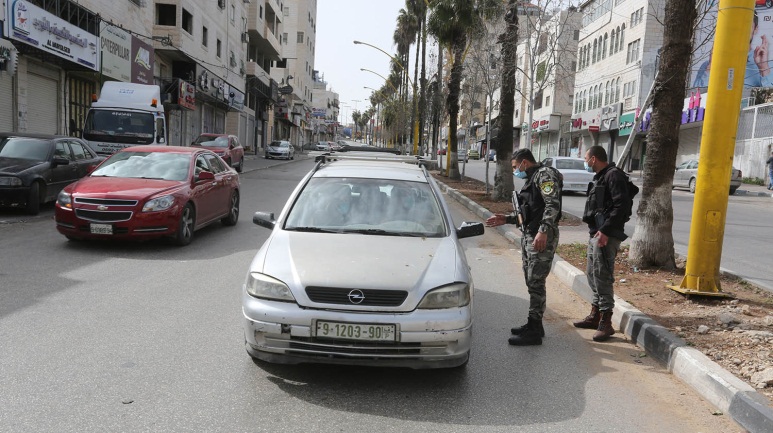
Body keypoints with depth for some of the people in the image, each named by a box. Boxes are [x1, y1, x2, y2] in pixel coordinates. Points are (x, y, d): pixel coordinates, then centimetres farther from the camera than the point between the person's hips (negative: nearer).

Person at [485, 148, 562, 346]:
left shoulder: (545, 174, -7)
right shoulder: (532, 179, 23)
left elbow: (553, 204, -20)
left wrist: (543, 231, -29)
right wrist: (506, 219, 19)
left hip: (542, 238, -10)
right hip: (528, 236, 10)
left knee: (536, 283, -7)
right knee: (531, 282, 13)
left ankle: (534, 331, -2)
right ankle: (533, 325, 23)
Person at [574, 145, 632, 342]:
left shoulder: (614, 175, -12)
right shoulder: (600, 177, 19)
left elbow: (622, 205, -22)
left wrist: (605, 230, -25)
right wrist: (596, 231, 13)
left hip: (606, 236, -11)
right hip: (596, 234, 11)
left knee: (602, 277, -10)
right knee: (592, 275, 16)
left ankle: (606, 322, -4)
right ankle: (595, 316, 27)